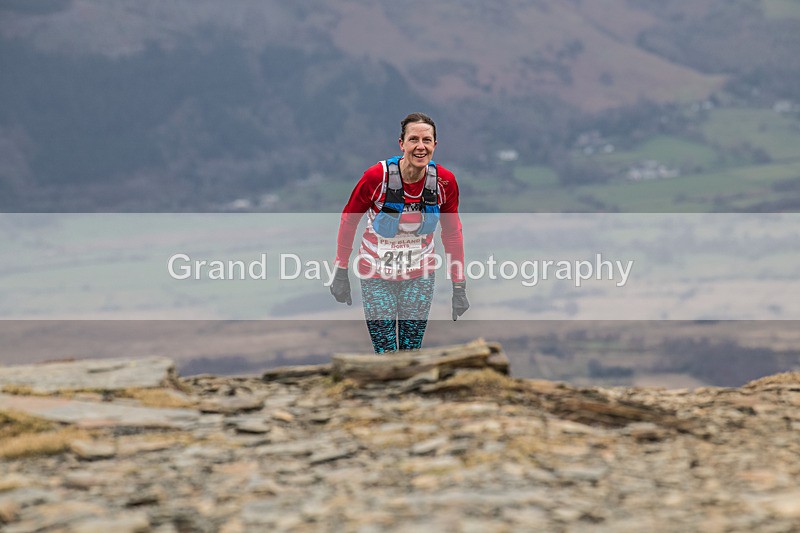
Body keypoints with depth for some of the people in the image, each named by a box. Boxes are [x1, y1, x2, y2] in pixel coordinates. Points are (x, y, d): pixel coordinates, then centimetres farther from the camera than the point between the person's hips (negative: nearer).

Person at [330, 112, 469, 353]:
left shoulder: (444, 181, -12)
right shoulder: (376, 176, -20)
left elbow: (452, 234, 1)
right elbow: (348, 220, -5)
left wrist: (459, 288, 1)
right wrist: (341, 274, -3)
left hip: (420, 276, 2)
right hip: (376, 276, -2)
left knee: (412, 352, 6)